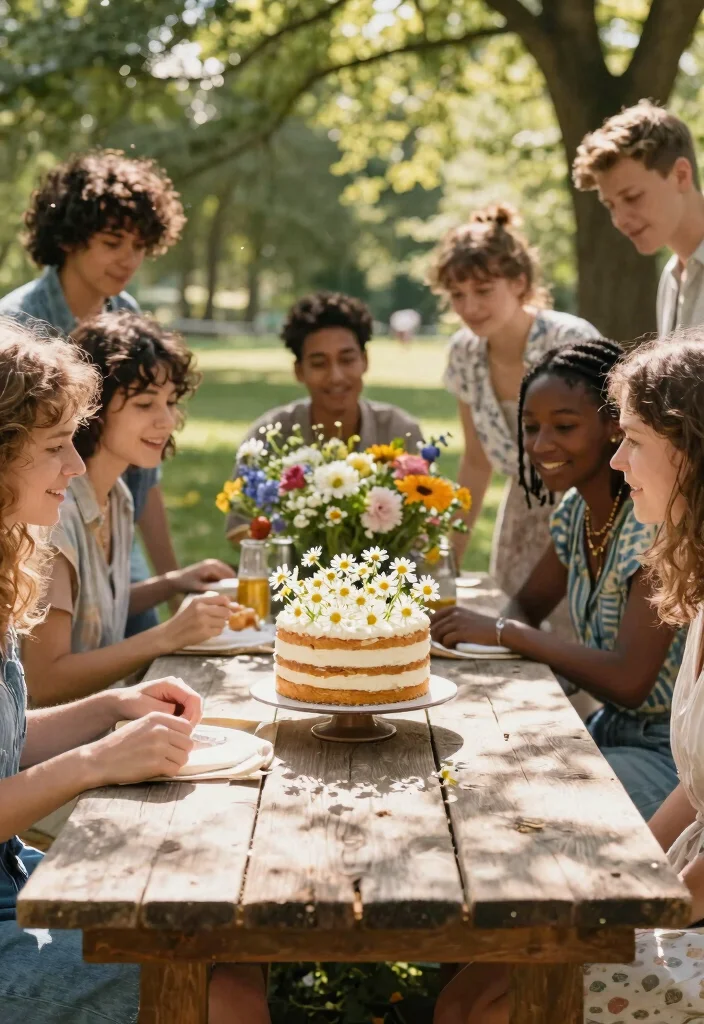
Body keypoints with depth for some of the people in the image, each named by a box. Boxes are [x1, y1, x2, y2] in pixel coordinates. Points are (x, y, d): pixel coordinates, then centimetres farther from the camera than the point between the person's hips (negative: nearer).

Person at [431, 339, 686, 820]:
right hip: (613, 731, 7)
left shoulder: (656, 519, -22)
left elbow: (628, 681, -28)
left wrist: (503, 632, -20)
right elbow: (527, 605, 15)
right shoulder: (575, 510, 2)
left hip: (670, 757, -7)